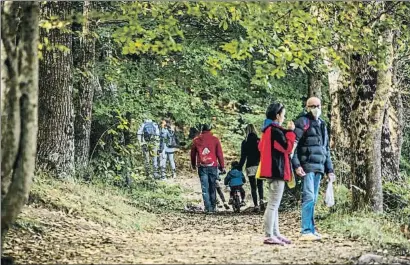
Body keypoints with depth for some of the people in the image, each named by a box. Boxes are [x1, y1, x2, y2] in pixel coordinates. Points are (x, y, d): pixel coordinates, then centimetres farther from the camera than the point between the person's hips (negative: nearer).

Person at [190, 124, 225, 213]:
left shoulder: (196, 140, 5)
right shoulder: (215, 139, 2)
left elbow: (193, 154, 13)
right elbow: (219, 154, 0)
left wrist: (193, 165, 27)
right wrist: (222, 166, 5)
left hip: (202, 166, 0)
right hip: (213, 166, 0)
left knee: (205, 188, -1)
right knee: (213, 188, 9)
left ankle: (208, 208, -11)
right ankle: (213, 207, 11)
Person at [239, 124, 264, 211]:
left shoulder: (245, 142, -2)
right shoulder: (259, 141, 1)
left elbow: (243, 156, -3)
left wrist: (239, 168, 4)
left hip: (250, 167, -1)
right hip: (260, 166, 1)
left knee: (253, 187, 4)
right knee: (260, 185, 14)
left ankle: (256, 205, -3)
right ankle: (261, 200, -9)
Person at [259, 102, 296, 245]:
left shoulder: (268, 129, 14)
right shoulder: (276, 130, -15)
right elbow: (287, 147, -15)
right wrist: (290, 132, -8)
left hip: (271, 170, 11)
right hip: (277, 170, -11)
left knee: (273, 204, 15)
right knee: (273, 204, -10)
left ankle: (275, 233, 19)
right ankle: (269, 236, -11)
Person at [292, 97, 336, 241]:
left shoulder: (322, 124, 20)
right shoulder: (303, 122, -4)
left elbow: (326, 149, 26)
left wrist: (329, 169, 22)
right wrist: (296, 165, -19)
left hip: (319, 167, 8)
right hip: (307, 166, -8)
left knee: (313, 199, 10)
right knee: (309, 197, -13)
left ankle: (311, 229, 15)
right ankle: (306, 231, -15)